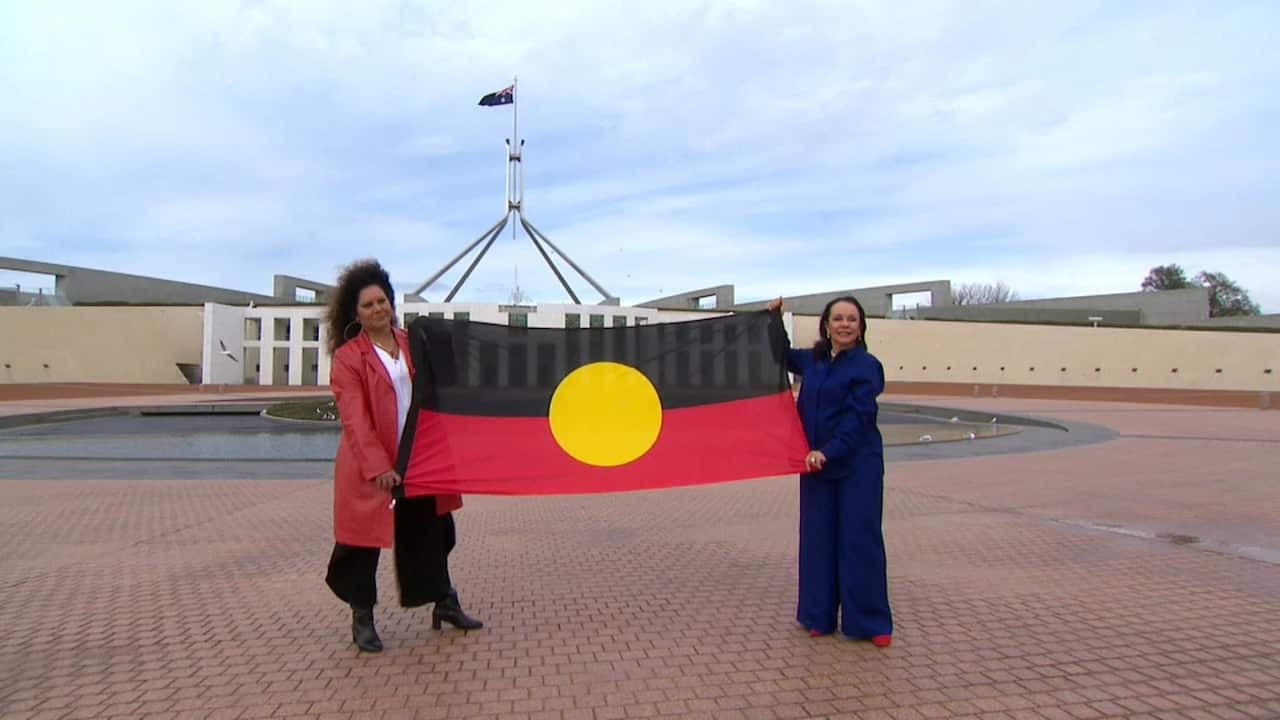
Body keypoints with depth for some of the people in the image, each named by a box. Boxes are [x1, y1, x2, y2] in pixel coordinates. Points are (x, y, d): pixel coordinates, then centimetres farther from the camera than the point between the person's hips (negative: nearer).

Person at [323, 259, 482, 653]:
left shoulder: (411, 344, 9)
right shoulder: (347, 357, -8)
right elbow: (355, 420, -16)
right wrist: (377, 467, -24)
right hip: (369, 468, -5)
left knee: (431, 531, 14)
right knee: (365, 540, 4)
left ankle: (445, 603, 30)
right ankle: (362, 617, 23)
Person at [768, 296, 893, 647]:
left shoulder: (866, 365, -8)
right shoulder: (812, 361, 8)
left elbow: (858, 416, -15)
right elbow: (783, 355, 28)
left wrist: (828, 452, -23)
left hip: (857, 465, -5)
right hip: (815, 463, 5)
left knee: (860, 539, 1)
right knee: (818, 538, 9)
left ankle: (870, 622, 13)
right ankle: (819, 616, 21)